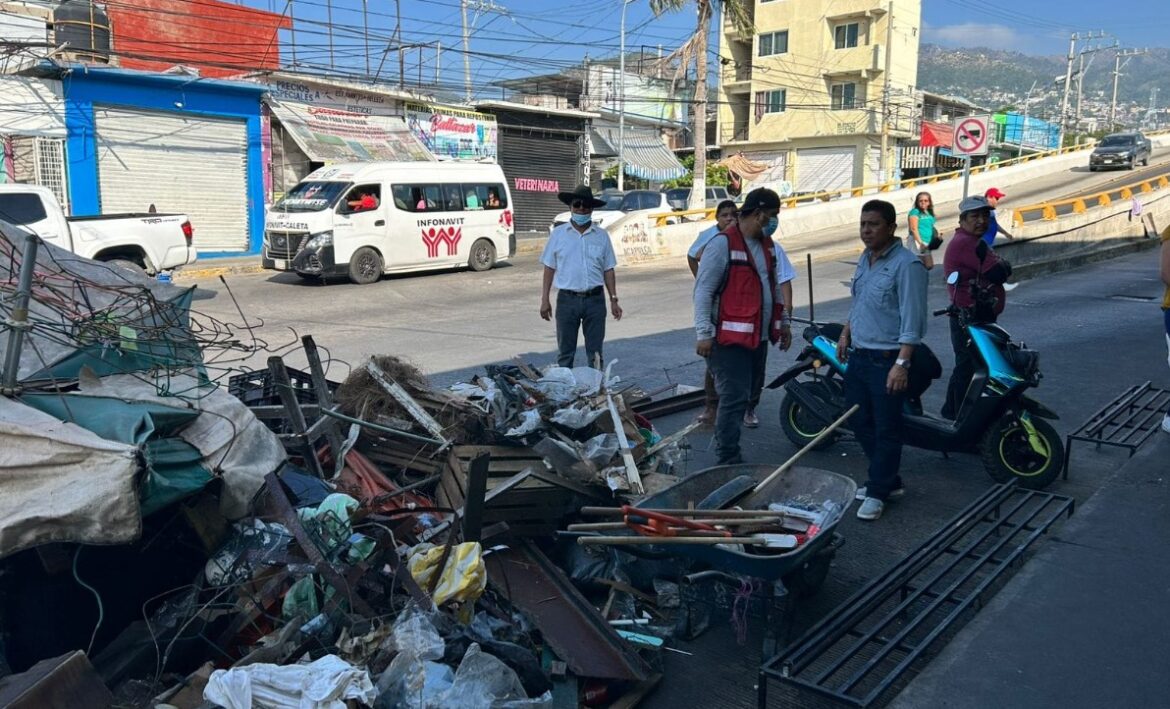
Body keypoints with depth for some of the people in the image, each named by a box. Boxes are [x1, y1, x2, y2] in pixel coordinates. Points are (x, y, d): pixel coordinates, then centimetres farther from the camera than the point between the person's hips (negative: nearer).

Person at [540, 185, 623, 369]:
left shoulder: (602, 236, 6)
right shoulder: (558, 234, 2)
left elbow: (608, 270, 9)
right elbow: (549, 268, 3)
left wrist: (613, 300, 3)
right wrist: (544, 300, -1)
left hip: (595, 299, 1)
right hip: (567, 299, -1)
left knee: (595, 354, 7)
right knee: (565, 353, 6)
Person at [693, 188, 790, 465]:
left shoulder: (766, 245, 14)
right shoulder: (722, 244, -13)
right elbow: (703, 291, -16)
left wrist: (783, 321, 25)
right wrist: (704, 333, -21)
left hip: (759, 338, 9)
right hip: (730, 339, -8)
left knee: (742, 397, 13)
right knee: (734, 398, -8)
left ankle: (727, 450, 23)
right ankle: (729, 461, -1)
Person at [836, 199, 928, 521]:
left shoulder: (907, 264, -16)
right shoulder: (865, 259, 11)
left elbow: (912, 320, -20)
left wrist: (901, 364, -25)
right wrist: (845, 334, 19)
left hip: (887, 360, -9)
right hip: (858, 356, 9)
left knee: (886, 429, 2)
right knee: (859, 421, 15)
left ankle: (878, 491, 14)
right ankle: (889, 480, 30)